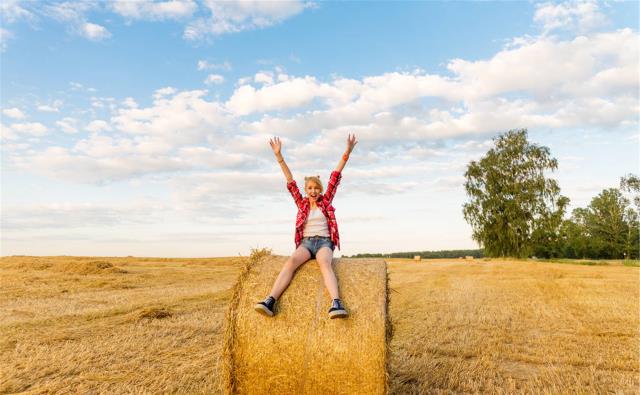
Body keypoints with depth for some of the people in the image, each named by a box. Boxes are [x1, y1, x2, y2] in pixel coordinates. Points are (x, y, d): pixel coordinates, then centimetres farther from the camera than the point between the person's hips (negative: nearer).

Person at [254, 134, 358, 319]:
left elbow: (335, 176, 3)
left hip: (324, 242, -1)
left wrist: (347, 153, -3)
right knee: (291, 260, -32)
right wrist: (279, 156, -1)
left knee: (325, 263, -36)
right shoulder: (301, 203, 13)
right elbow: (290, 181, 6)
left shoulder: (326, 201, 11)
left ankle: (336, 304, -58)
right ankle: (270, 301, -48)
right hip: (305, 242, 1)